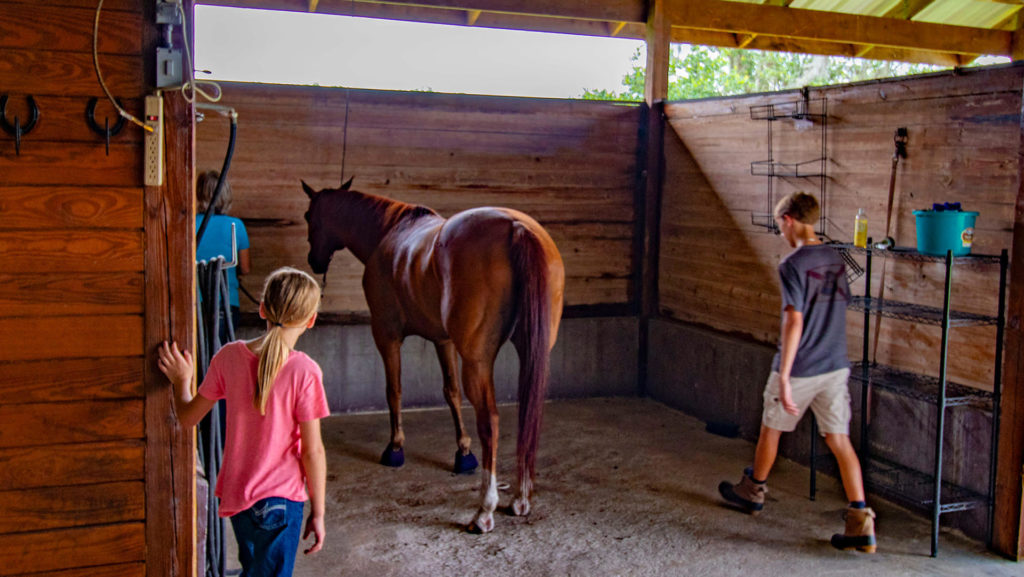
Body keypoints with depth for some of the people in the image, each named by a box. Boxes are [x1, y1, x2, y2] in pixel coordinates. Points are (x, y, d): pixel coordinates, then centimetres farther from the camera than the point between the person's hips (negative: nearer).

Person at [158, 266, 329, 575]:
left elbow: (188, 417, 1)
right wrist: (318, 512, -6)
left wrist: (181, 380, 16)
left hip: (235, 493, 5)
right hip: (281, 496, -5)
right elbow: (312, 451, -15)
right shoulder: (304, 371, -19)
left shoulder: (229, 356, -7)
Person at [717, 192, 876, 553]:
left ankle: (752, 492, 37)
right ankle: (861, 523, 0)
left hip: (799, 370, -6)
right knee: (839, 440, 6)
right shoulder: (835, 260, 6)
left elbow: (794, 322, -23)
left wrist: (783, 377, -22)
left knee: (771, 429, 16)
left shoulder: (793, 264, -17)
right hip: (836, 366, 6)